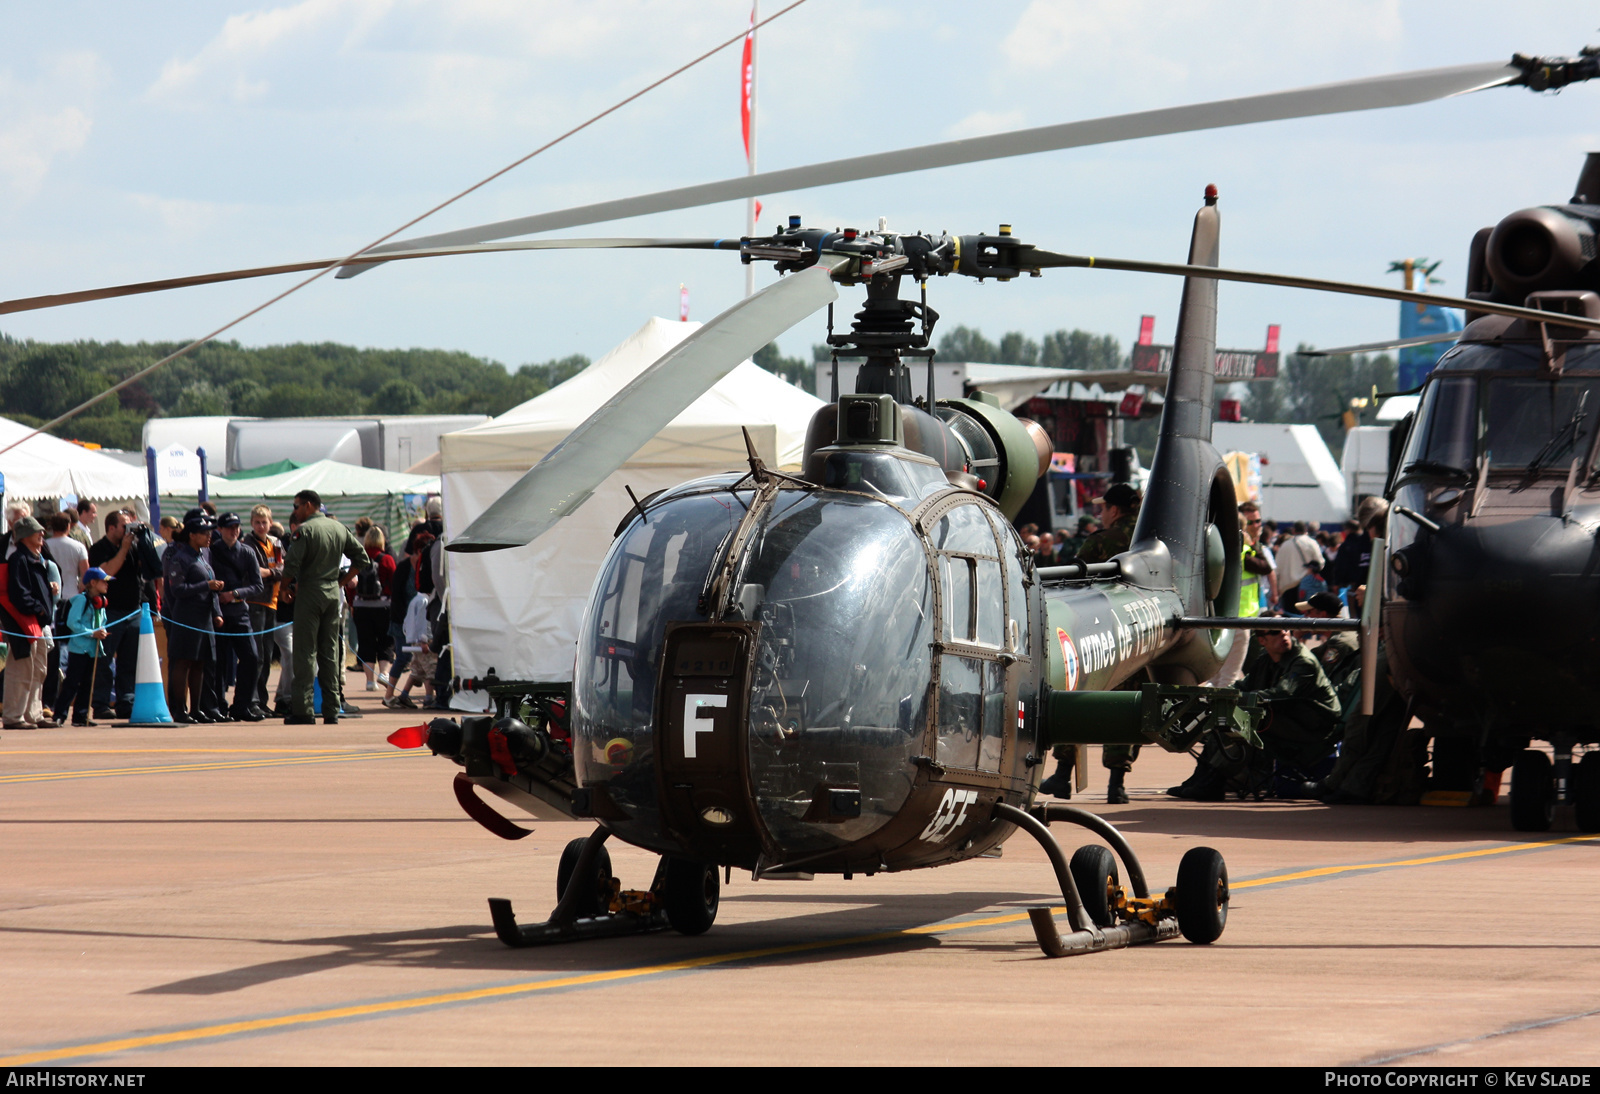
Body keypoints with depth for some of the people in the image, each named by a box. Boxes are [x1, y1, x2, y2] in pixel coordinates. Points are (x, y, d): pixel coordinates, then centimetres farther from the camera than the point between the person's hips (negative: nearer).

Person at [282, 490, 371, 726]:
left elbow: (291, 565, -17)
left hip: (309, 593, -6)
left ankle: (303, 710, -8)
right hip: (333, 594, 6)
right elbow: (362, 559, 12)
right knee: (330, 652, 10)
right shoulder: (339, 529, 9)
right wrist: (342, 580, 14)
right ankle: (332, 710, 8)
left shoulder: (304, 530, -10)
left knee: (305, 652, -4)